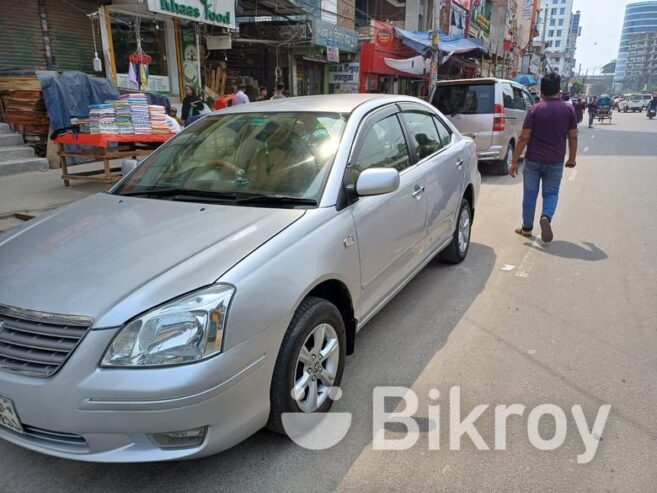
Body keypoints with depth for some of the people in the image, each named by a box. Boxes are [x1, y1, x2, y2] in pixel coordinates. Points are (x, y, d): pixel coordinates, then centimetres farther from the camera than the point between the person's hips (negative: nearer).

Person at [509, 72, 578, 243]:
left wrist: (515, 161, -5)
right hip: (555, 162, 1)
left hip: (533, 160, -1)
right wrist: (572, 158, 17)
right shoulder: (568, 109, -1)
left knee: (530, 194, 11)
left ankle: (527, 228, 19)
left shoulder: (535, 109, -7)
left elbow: (524, 138, -10)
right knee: (551, 193, 13)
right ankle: (546, 217, -15)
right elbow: (573, 136, 4)